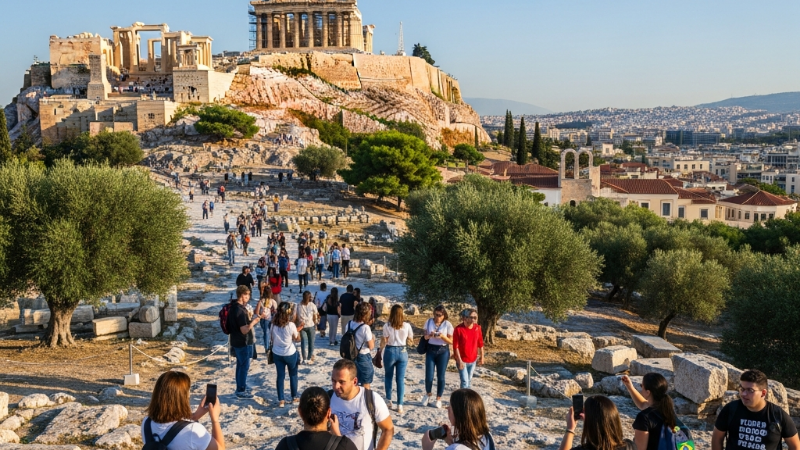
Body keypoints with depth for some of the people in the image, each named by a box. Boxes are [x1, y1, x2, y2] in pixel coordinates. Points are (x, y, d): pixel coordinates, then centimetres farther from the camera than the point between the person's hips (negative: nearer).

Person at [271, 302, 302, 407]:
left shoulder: (273, 325, -8)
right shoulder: (291, 325, -19)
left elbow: (272, 339, 2)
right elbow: (297, 339, -8)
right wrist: (298, 329, 4)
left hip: (277, 354, 3)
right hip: (290, 354, -3)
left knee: (280, 376, 11)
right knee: (293, 375, 17)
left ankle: (281, 400, 12)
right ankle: (294, 397, 27)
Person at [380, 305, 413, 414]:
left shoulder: (387, 326, -11)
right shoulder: (406, 325, -6)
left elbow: (384, 341, -8)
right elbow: (411, 339, 4)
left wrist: (380, 351, 7)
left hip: (390, 351, -1)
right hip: (402, 352, 1)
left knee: (388, 376, 19)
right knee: (401, 379, 5)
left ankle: (389, 401, 23)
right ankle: (400, 405, 6)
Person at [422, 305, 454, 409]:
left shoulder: (448, 324, -6)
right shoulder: (428, 322, -1)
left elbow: (451, 341, -4)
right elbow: (424, 336, 4)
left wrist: (442, 336, -21)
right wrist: (429, 335, -18)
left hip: (443, 351, -1)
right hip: (430, 350, 1)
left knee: (440, 377, 4)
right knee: (429, 376, -1)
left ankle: (438, 399, 21)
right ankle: (428, 394, 28)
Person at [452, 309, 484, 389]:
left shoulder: (477, 328, -5)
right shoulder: (458, 329, -19)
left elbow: (480, 343, 5)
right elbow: (455, 346, -17)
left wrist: (482, 357, 8)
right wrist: (459, 361, -18)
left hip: (473, 360, 5)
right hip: (462, 360, -5)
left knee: (469, 380, 19)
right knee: (465, 381, -6)